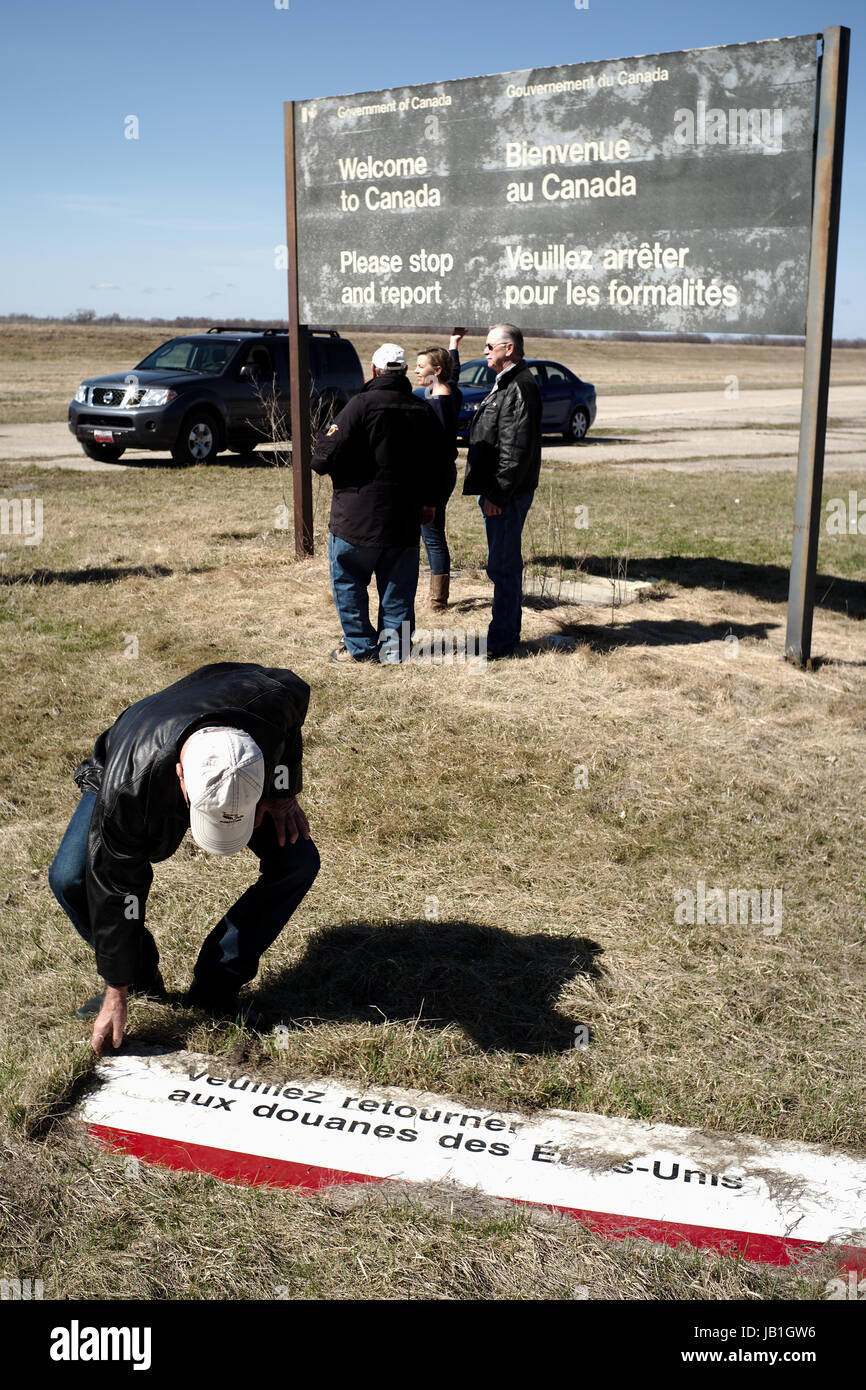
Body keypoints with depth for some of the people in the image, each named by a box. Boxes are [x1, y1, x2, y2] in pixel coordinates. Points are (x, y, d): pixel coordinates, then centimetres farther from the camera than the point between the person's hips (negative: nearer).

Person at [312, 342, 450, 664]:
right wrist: (428, 502, 25)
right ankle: (396, 646, 15)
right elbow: (438, 463, 13)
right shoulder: (423, 411, 6)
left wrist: (319, 461, 6)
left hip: (357, 516, -5)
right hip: (405, 517, 5)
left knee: (348, 581, 9)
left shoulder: (362, 405, -12)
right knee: (398, 586, 13)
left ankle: (359, 646, 12)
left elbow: (328, 453, -17)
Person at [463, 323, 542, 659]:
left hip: (507, 494, -11)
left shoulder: (520, 388, -16)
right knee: (504, 564, 17)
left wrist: (497, 494, -22)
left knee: (503, 567, -6)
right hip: (498, 492, 11)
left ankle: (501, 642, 0)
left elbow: (517, 450, -23)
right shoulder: (506, 384, 18)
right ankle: (510, 632, 27)